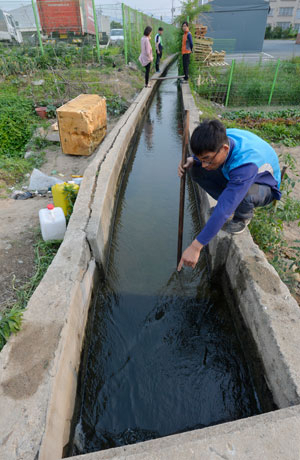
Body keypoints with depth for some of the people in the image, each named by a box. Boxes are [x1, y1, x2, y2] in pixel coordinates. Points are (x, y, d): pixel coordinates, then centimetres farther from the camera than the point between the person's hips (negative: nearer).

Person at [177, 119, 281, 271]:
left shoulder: (246, 163, -43)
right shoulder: (220, 139, -24)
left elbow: (224, 210, -47)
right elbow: (200, 156, 1)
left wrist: (195, 247, -46)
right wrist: (191, 160, -25)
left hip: (263, 188, -6)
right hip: (232, 178, 6)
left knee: (244, 195, -42)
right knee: (196, 170, -15)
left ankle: (243, 216, -4)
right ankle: (228, 202, 5)